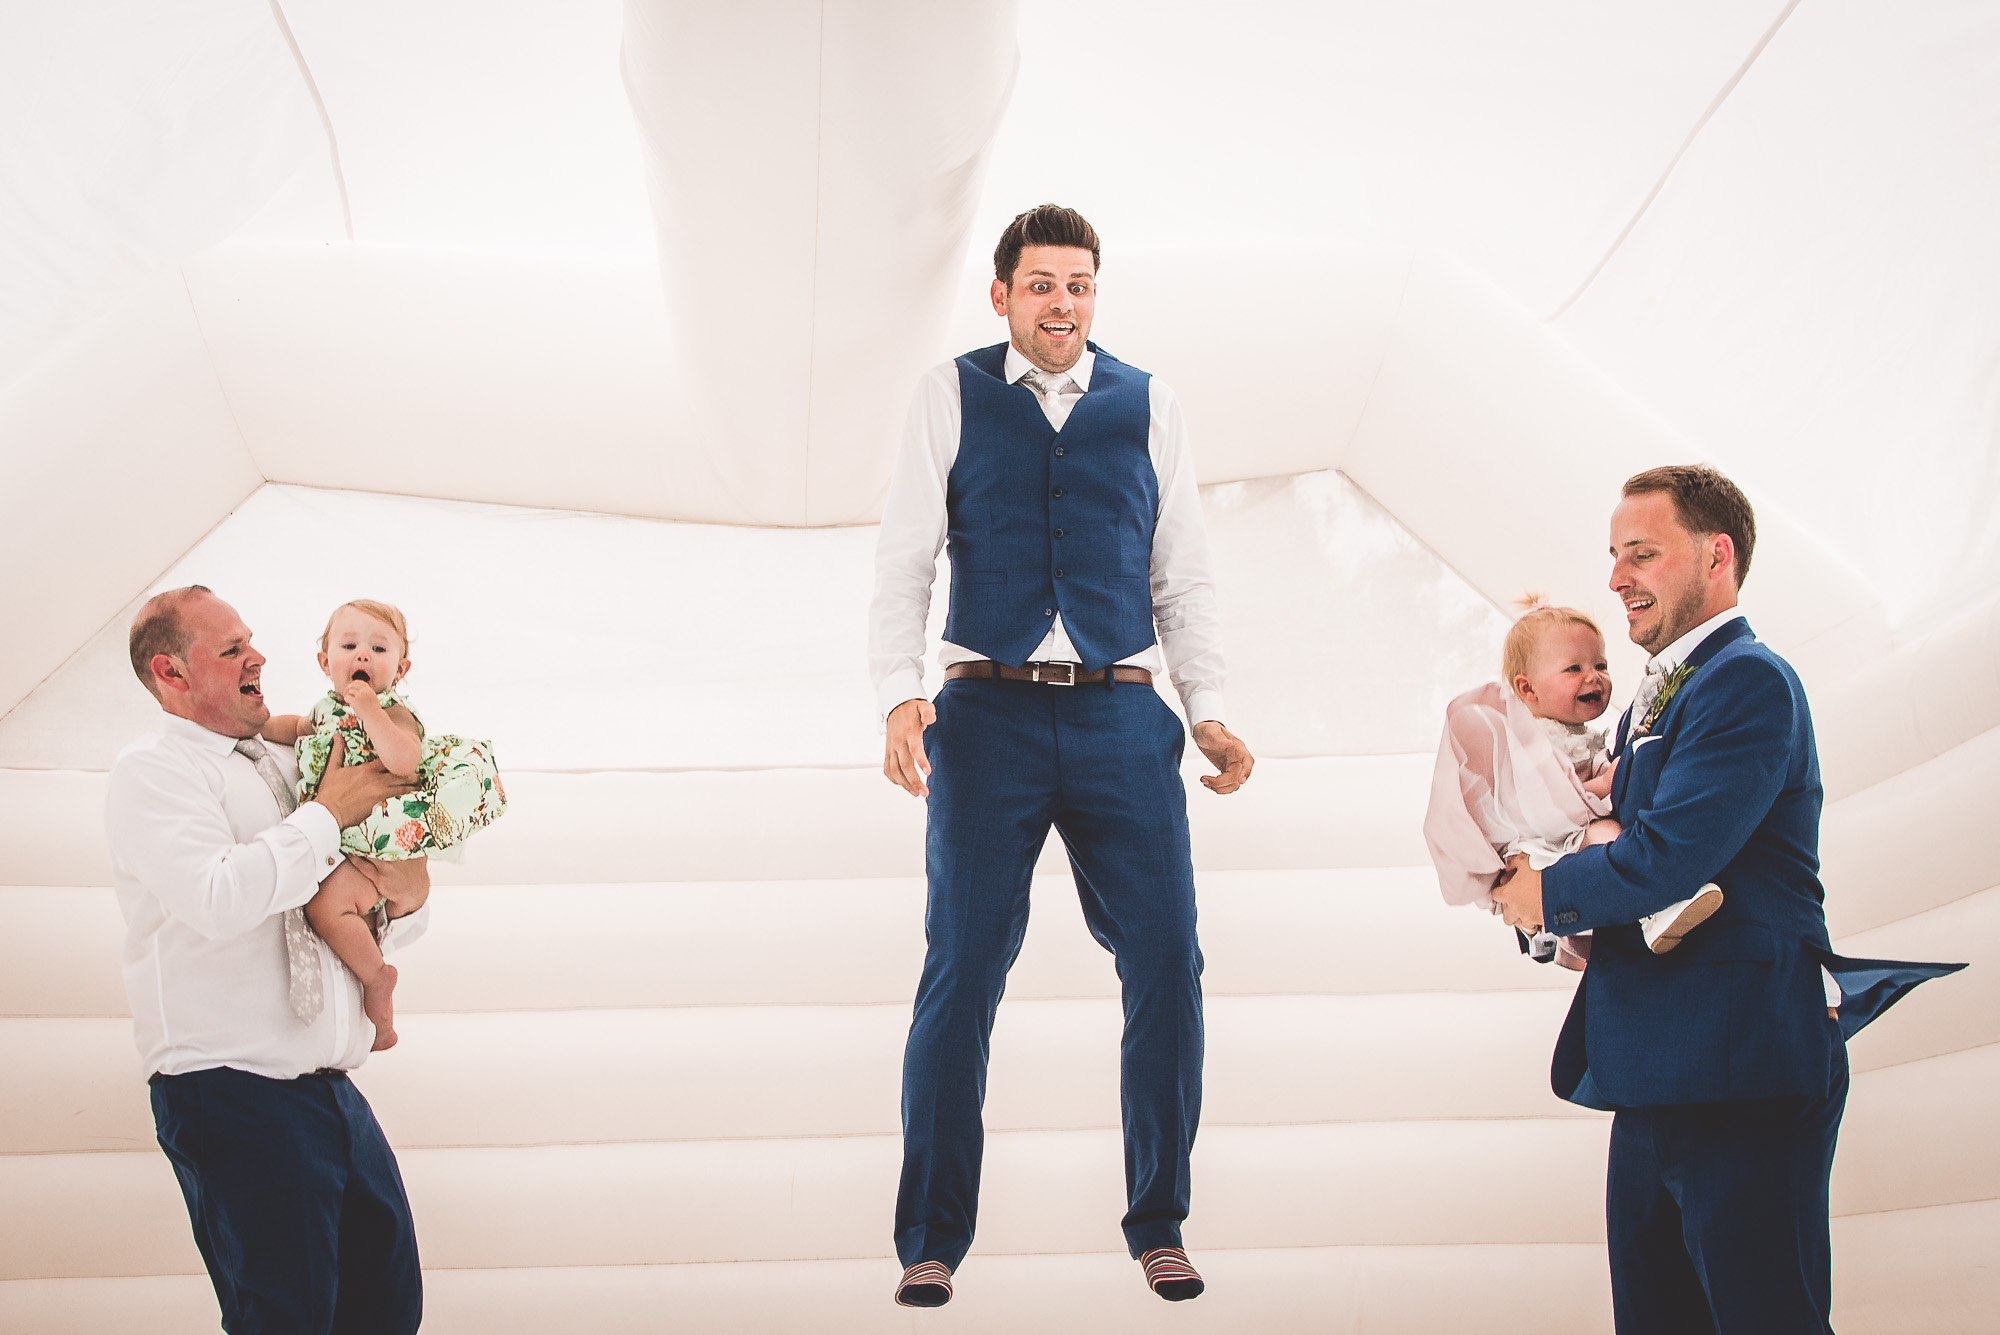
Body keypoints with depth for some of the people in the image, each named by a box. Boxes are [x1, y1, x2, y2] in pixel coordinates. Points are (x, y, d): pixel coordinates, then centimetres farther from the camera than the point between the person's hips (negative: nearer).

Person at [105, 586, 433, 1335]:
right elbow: (219, 900, -22)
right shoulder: (154, 770, -3)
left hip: (331, 1093, 8)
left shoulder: (281, 768, 19)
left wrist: (409, 898, 3)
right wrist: (329, 814, -10)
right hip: (232, 1094, -7)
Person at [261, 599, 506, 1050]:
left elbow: (404, 762, -33)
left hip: (380, 847, -9)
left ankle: (374, 977, -9)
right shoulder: (328, 710, 11)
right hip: (335, 838, 9)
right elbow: (299, 728, 33)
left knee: (327, 902, -27)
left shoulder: (395, 714, -13)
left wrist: (369, 710, -33)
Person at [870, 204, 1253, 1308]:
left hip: (1120, 718, 2)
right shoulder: (952, 397, 9)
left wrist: (1208, 711, 4)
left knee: (1166, 962, -3)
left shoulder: (1146, 406, 13)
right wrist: (900, 695, -9)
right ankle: (931, 1242, 8)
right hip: (988, 715, -2)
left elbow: (1183, 579, 15)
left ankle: (1157, 1226, 13)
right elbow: (902, 563, 5)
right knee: (962, 972, -3)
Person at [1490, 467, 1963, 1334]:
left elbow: (1669, 859, -20)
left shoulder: (1747, 681, -11)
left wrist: (1547, 895, -4)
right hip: (1661, 1081, 10)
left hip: (1743, 1078, -10)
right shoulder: (1659, 697, 21)